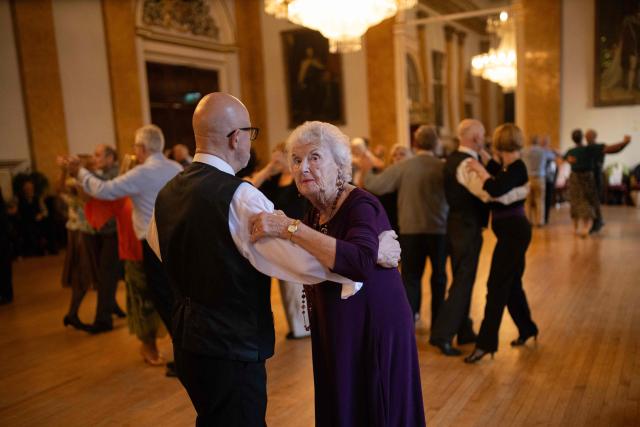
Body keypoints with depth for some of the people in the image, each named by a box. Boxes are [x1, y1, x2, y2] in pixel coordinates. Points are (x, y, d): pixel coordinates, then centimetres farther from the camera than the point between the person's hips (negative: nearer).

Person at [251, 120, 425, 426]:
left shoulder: (361, 205, -19)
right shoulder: (315, 214, 4)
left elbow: (360, 263, -39)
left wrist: (289, 228, -39)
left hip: (375, 335, -7)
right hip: (334, 339, 7)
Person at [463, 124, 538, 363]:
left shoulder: (517, 167, -18)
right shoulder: (506, 166, 9)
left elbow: (496, 189, -34)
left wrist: (480, 170, -21)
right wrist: (491, 161, 8)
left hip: (513, 232, -10)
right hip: (511, 231, 10)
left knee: (497, 286, -6)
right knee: (511, 283, 19)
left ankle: (486, 343, 0)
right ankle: (527, 329, 36)